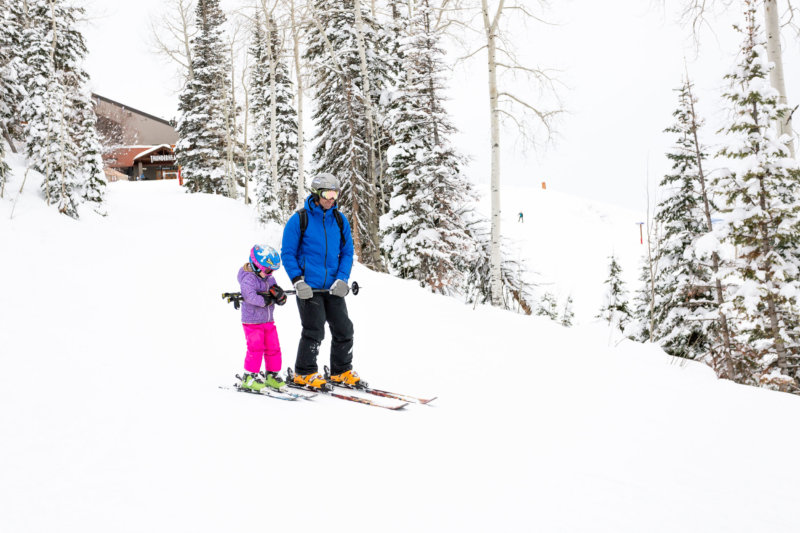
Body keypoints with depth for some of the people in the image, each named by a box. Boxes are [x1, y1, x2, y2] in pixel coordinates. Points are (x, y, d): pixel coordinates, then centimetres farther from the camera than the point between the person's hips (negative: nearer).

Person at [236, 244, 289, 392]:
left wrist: (279, 294, -16)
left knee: (273, 347, 8)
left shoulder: (269, 278, 9)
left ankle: (271, 374, 21)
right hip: (252, 322, -7)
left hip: (268, 321, 7)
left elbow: (281, 300, 7)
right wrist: (267, 300, -24)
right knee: (255, 348, -8)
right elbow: (250, 296, -32)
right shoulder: (248, 279, -15)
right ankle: (249, 376, 5)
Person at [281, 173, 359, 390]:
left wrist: (342, 279, -3)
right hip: (309, 287, -4)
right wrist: (297, 281, -13)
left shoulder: (340, 220, 8)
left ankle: (342, 371, 21)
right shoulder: (299, 219, -5)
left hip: (333, 288, 5)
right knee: (314, 331, -4)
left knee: (344, 329, 6)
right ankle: (305, 373, 12)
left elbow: (347, 252, 11)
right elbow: (288, 253, -3)